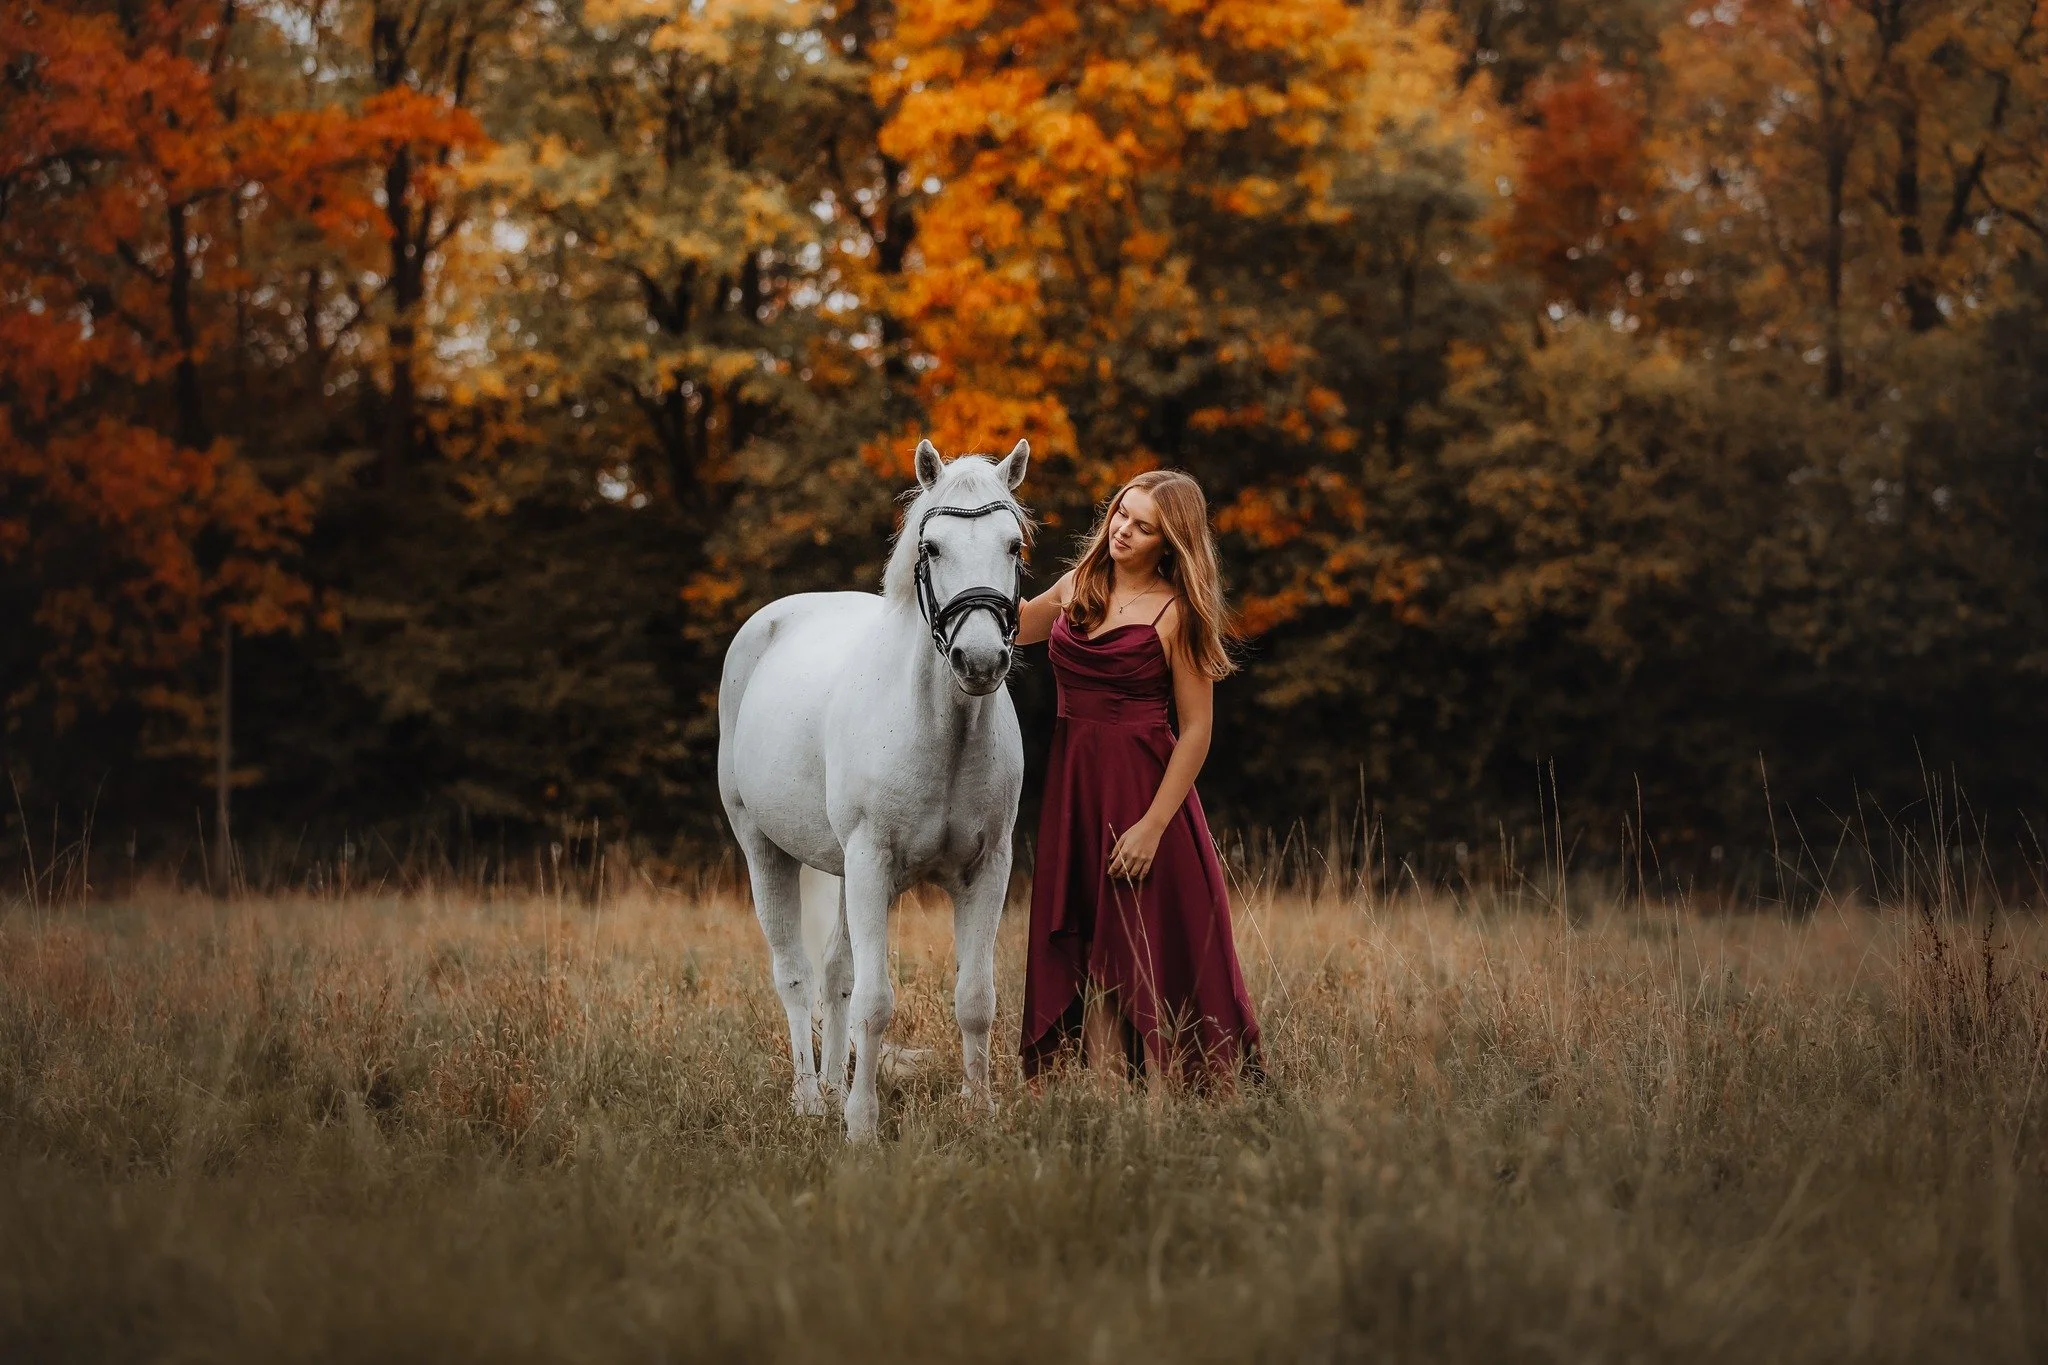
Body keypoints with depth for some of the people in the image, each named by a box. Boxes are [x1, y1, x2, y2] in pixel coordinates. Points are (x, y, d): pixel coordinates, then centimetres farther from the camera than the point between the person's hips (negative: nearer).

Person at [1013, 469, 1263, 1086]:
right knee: (1085, 952, 6)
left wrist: (1153, 825, -18)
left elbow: (1197, 729, -12)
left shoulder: (1175, 613, -10)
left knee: (1151, 949, -3)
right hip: (1072, 785, 6)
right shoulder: (1078, 588, 8)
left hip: (1142, 785, -6)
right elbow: (1011, 627, 25)